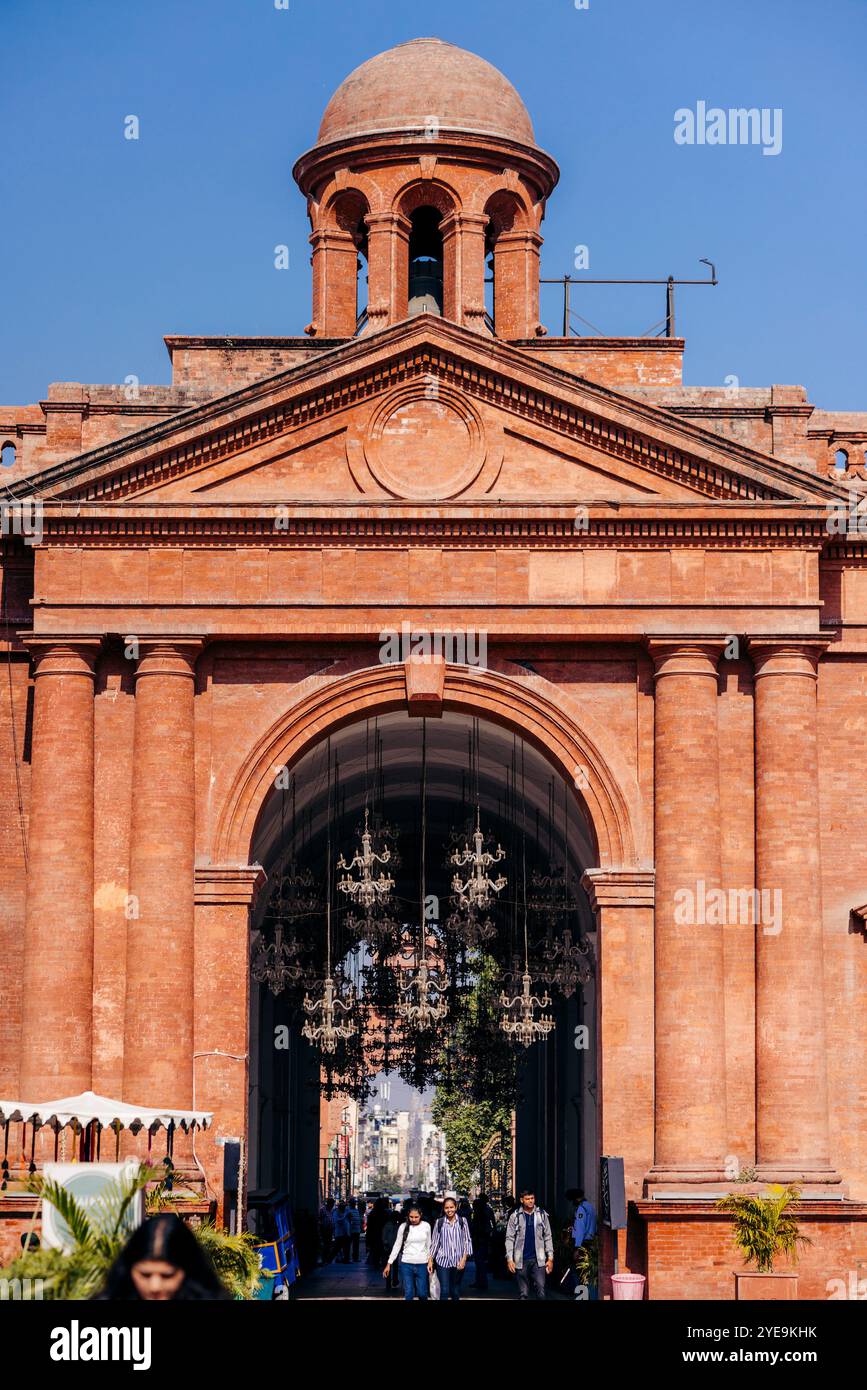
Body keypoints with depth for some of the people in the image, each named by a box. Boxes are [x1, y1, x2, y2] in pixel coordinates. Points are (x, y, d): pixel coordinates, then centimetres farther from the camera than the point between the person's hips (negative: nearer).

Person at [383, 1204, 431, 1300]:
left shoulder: (426, 1226, -1)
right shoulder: (403, 1226, -3)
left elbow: (428, 1245, 8)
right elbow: (397, 1245, 2)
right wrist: (389, 1263, 1)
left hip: (422, 1264, 0)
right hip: (406, 1264, 0)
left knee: (422, 1293, 3)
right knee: (408, 1294, -1)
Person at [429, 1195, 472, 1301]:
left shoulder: (462, 1221, 1)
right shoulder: (439, 1222, 3)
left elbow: (467, 1241, 2)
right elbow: (434, 1242, 8)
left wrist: (464, 1258, -8)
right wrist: (430, 1260, 5)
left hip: (458, 1262, 1)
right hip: (443, 1261, -1)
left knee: (456, 1292, 9)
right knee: (444, 1291, -11)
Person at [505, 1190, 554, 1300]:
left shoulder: (542, 1215, 5)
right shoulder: (515, 1216, 3)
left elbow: (548, 1237, 7)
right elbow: (510, 1239, 1)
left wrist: (550, 1258, 1)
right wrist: (509, 1259, -8)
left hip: (538, 1259, 0)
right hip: (521, 1260, 0)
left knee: (541, 1290, -9)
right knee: (523, 1293, 5)